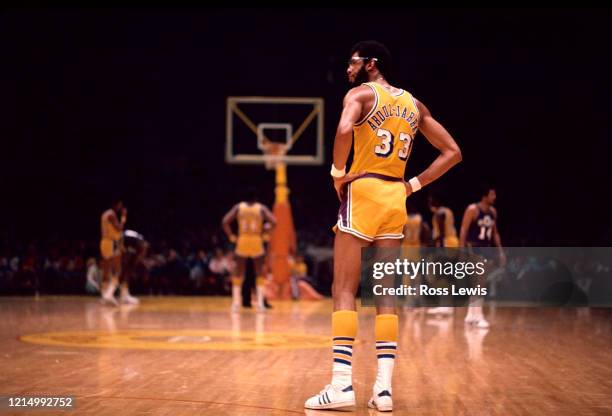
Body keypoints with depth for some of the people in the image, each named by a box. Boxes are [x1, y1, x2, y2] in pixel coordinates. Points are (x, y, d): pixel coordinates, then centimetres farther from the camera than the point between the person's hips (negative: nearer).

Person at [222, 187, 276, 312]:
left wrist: (231, 236, 3)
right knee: (259, 274, 10)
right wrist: (263, 230, 2)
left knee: (238, 274, 12)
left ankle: (236, 302, 6)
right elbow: (273, 222, -13)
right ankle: (260, 302, 1)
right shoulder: (261, 208, 0)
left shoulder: (238, 207, 3)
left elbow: (224, 222, -6)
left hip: (242, 242, 1)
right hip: (257, 243, -1)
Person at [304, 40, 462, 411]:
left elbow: (345, 129, -25)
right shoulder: (414, 104, 16)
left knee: (344, 290, -3)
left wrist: (338, 172, -10)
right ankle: (384, 387, 0)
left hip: (364, 192, -5)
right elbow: (452, 152, 15)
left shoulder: (361, 93, -2)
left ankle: (342, 384, -12)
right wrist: (414, 184, 12)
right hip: (396, 198, 5)